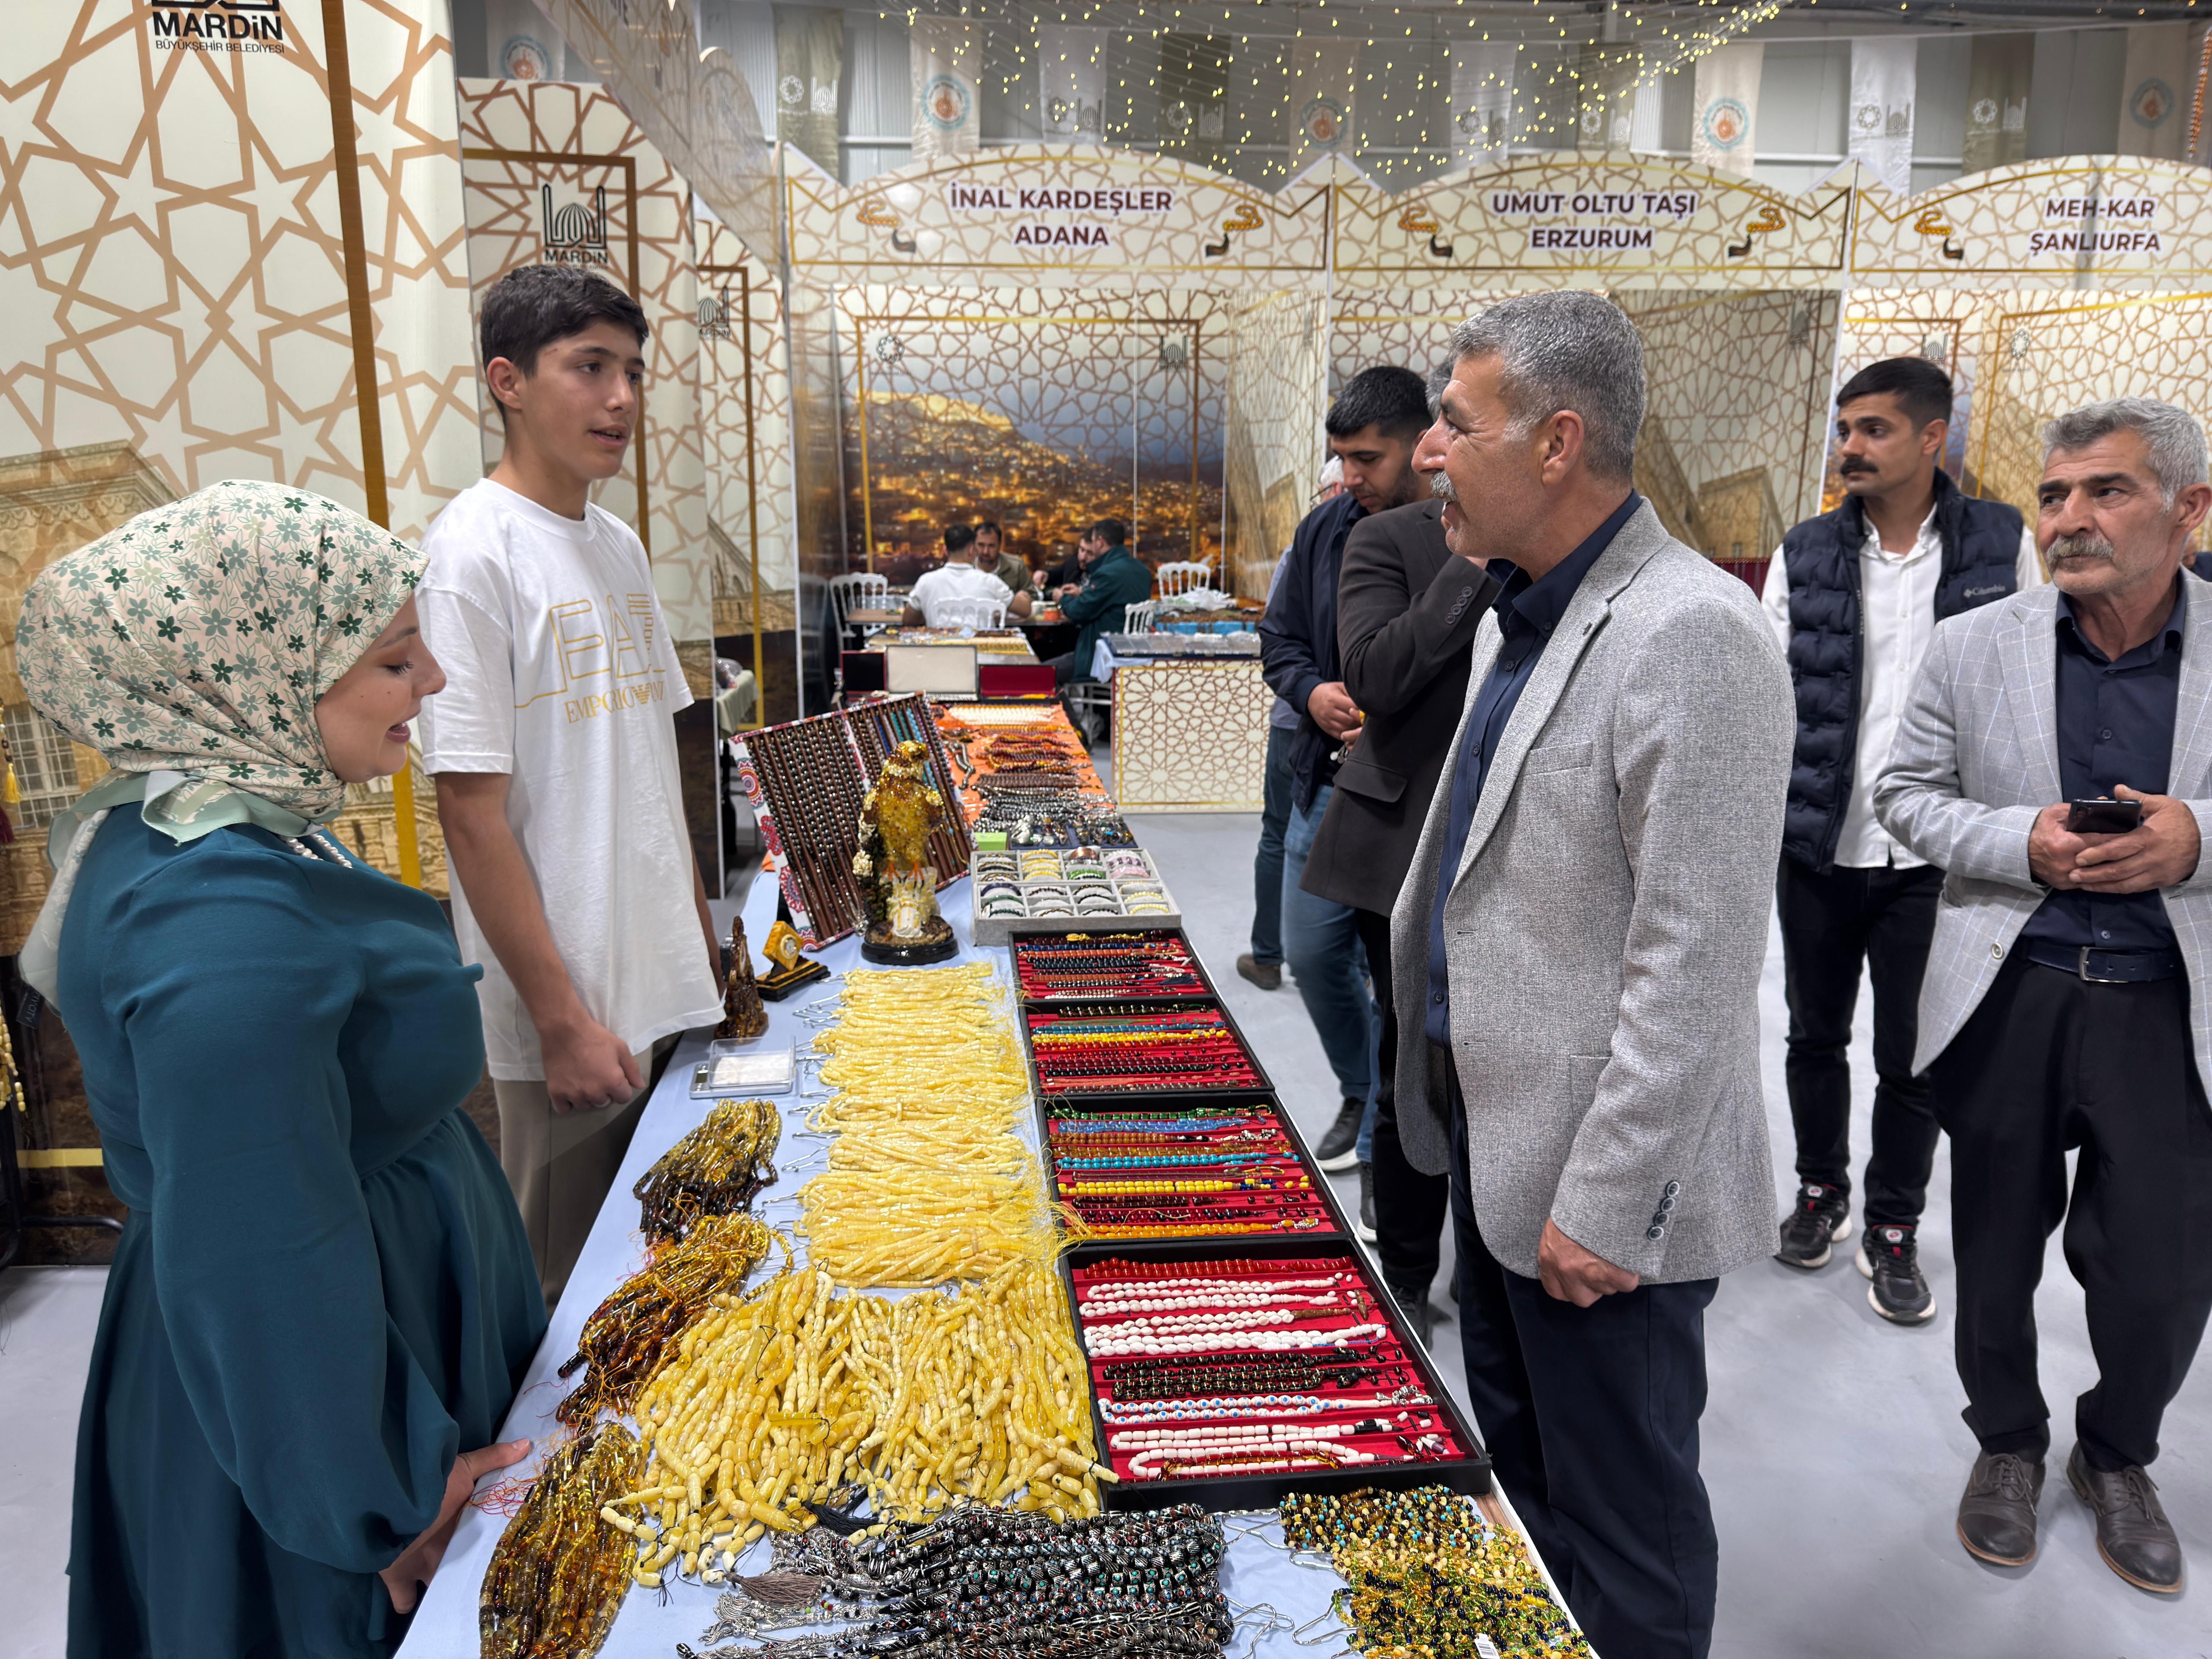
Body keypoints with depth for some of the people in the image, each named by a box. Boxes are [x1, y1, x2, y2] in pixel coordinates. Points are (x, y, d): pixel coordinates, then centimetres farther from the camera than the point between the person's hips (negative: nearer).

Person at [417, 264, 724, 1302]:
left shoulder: (617, 544, 10)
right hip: (570, 1013, -7)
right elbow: (473, 814, -16)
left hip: (672, 991, 7)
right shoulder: (475, 547, -13)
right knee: (574, 1294, 9)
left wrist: (704, 944, 15)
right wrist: (562, 1017, -16)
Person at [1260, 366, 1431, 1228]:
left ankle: (1384, 1151, 22)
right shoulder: (1325, 528, 4)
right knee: (1312, 954, 16)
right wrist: (1311, 692, -7)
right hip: (1327, 787, 6)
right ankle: (1362, 1093, 42)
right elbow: (1278, 636, 13)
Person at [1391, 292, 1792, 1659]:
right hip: (1494, 1133, 9)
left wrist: (1606, 1202, -20)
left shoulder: (1691, 636, -22)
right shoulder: (1519, 613, 9)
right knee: (1520, 1468, 26)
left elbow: (1695, 965, -24)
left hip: (1606, 1184, -9)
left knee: (1621, 1519, 12)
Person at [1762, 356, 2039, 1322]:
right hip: (1817, 845, 1)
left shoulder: (2002, 545, -1)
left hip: (1935, 853, -1)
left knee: (1914, 1057, 9)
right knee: (1816, 1035, 15)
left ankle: (1894, 1229, 28)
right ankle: (1821, 1193, 37)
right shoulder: (1804, 553, 0)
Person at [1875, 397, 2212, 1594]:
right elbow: (1906, 794, 2)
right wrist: (2025, 843, -15)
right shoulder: (1973, 645, -2)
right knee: (1997, 1252, 15)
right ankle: (2008, 1443, 41)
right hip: (2009, 999, 1)